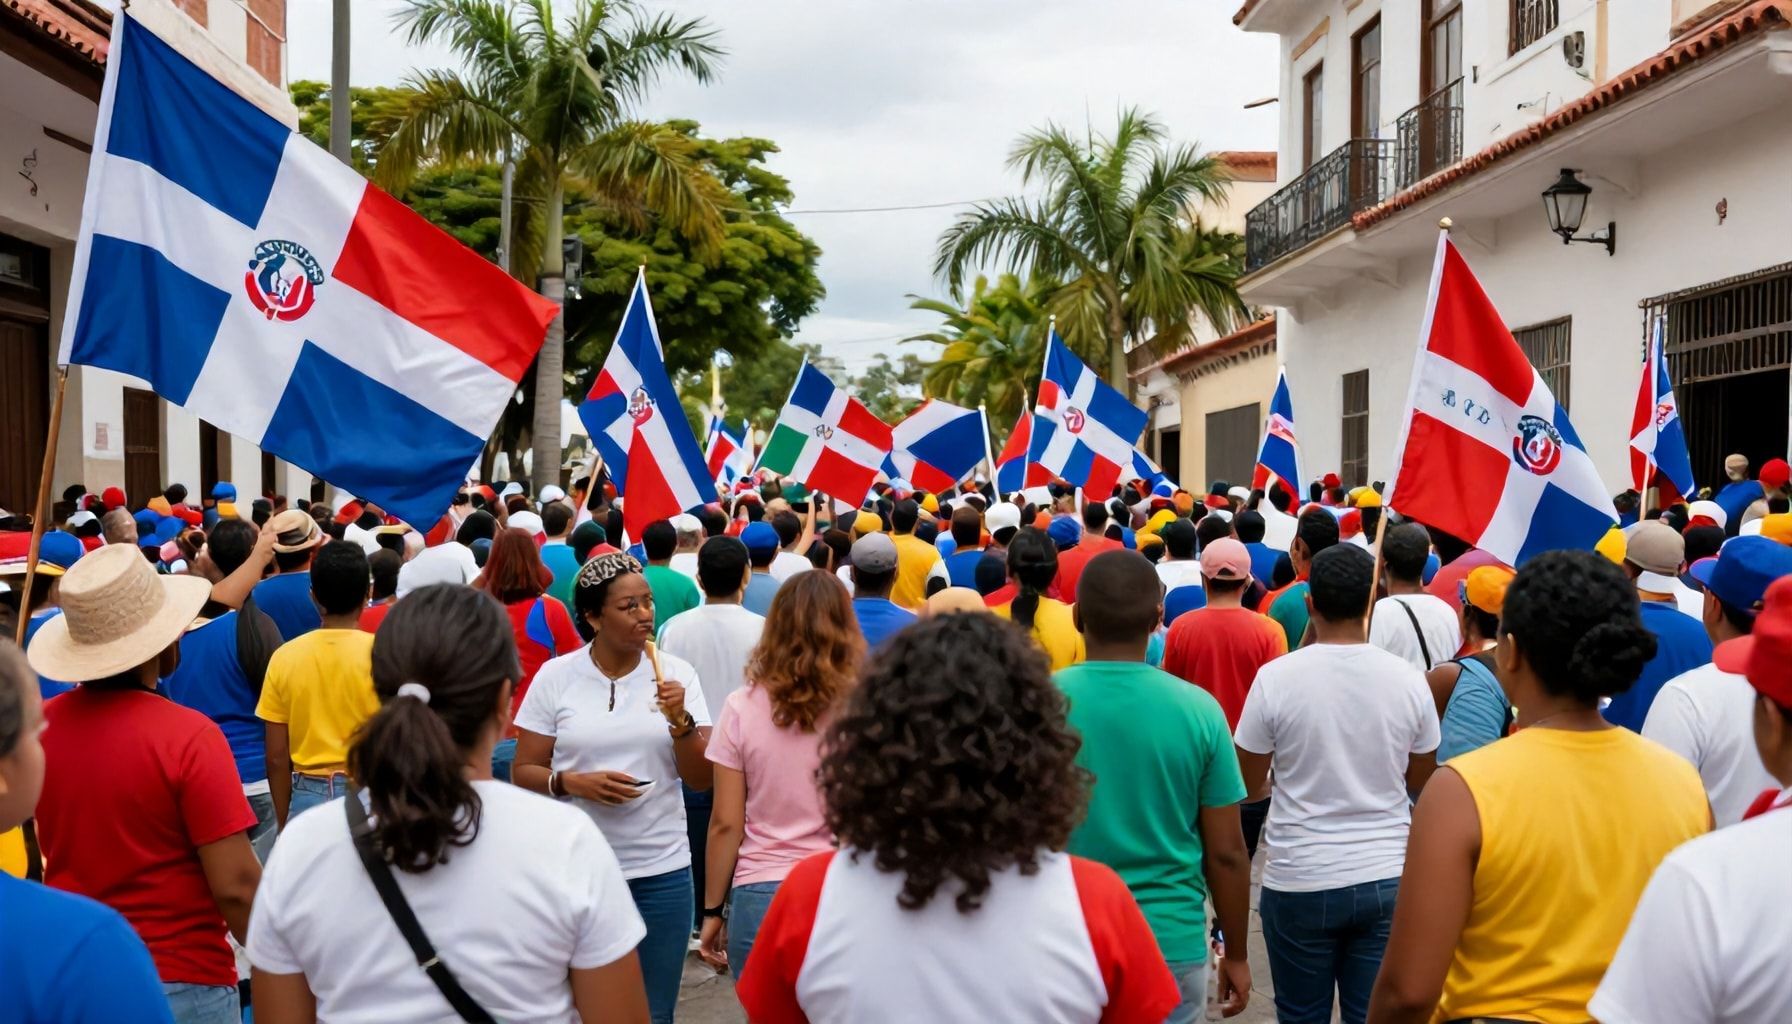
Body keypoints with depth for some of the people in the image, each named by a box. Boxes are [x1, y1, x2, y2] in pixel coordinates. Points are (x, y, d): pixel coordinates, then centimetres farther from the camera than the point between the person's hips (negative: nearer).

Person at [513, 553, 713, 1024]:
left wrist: (680, 719, -17)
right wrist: (573, 782, -18)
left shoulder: (676, 672, -1)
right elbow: (524, 772, 0)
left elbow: (701, 779, -1)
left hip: (661, 870, 1)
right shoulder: (555, 676, -3)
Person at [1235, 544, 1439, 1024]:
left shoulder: (1276, 677, -13)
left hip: (1299, 881, -2)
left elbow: (1249, 785, -2)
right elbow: (1419, 781, 8)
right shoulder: (1407, 678, -5)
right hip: (1386, 879, 2)